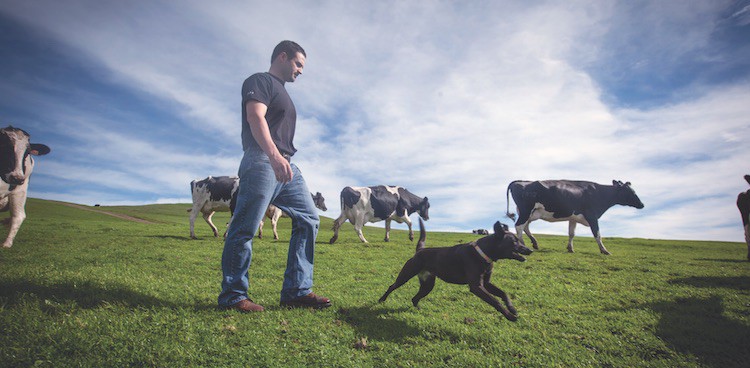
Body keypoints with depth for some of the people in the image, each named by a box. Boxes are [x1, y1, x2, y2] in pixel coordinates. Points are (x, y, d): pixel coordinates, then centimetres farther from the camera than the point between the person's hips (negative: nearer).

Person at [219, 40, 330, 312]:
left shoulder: (281, 91, 30)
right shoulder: (260, 81, 2)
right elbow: (255, 117, -16)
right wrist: (274, 155, -30)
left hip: (285, 166, 10)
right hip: (262, 161, -9)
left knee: (308, 220, 2)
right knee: (245, 228, -7)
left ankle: (296, 291, 3)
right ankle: (232, 296, 3)